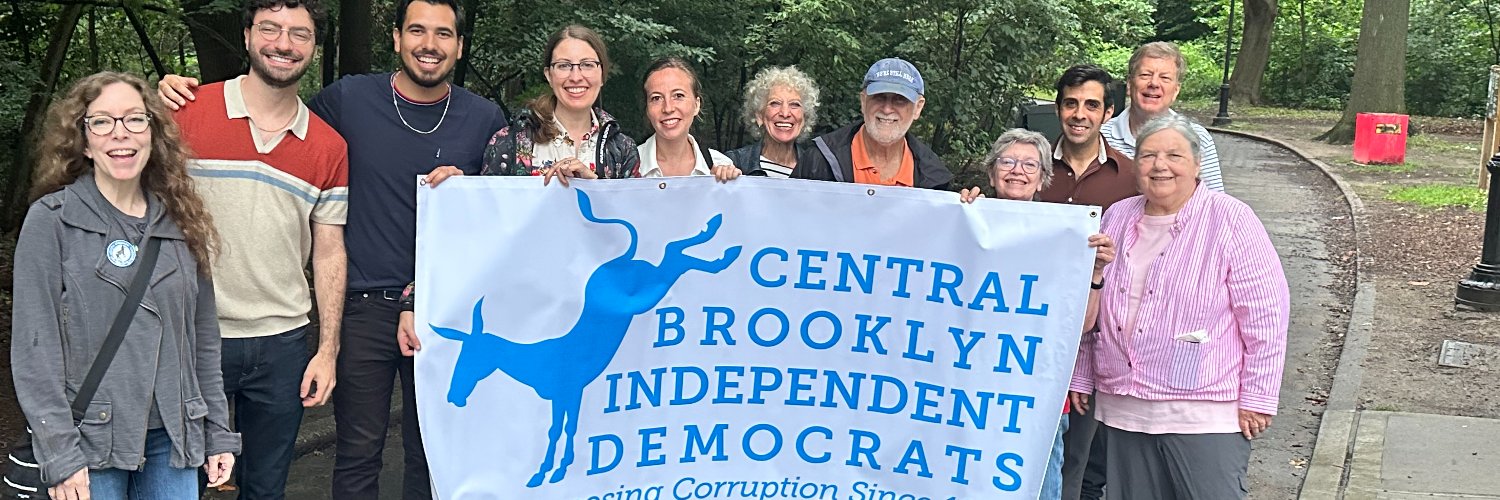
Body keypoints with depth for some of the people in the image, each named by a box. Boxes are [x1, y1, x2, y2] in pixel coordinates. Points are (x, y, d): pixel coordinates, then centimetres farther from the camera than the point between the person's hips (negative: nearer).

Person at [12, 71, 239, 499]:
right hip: (89, 445, -4)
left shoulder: (182, 222, 8)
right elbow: (34, 346, -8)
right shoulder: (52, 220, -5)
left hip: (173, 440, 4)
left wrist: (219, 432, 10)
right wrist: (59, 454, -13)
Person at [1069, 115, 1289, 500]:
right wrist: (1081, 377, 18)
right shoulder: (1116, 218, 10)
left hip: (1206, 414, -5)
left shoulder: (1231, 220, -6)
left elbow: (1266, 315, -8)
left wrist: (1257, 398, -9)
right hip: (1122, 409, 5)